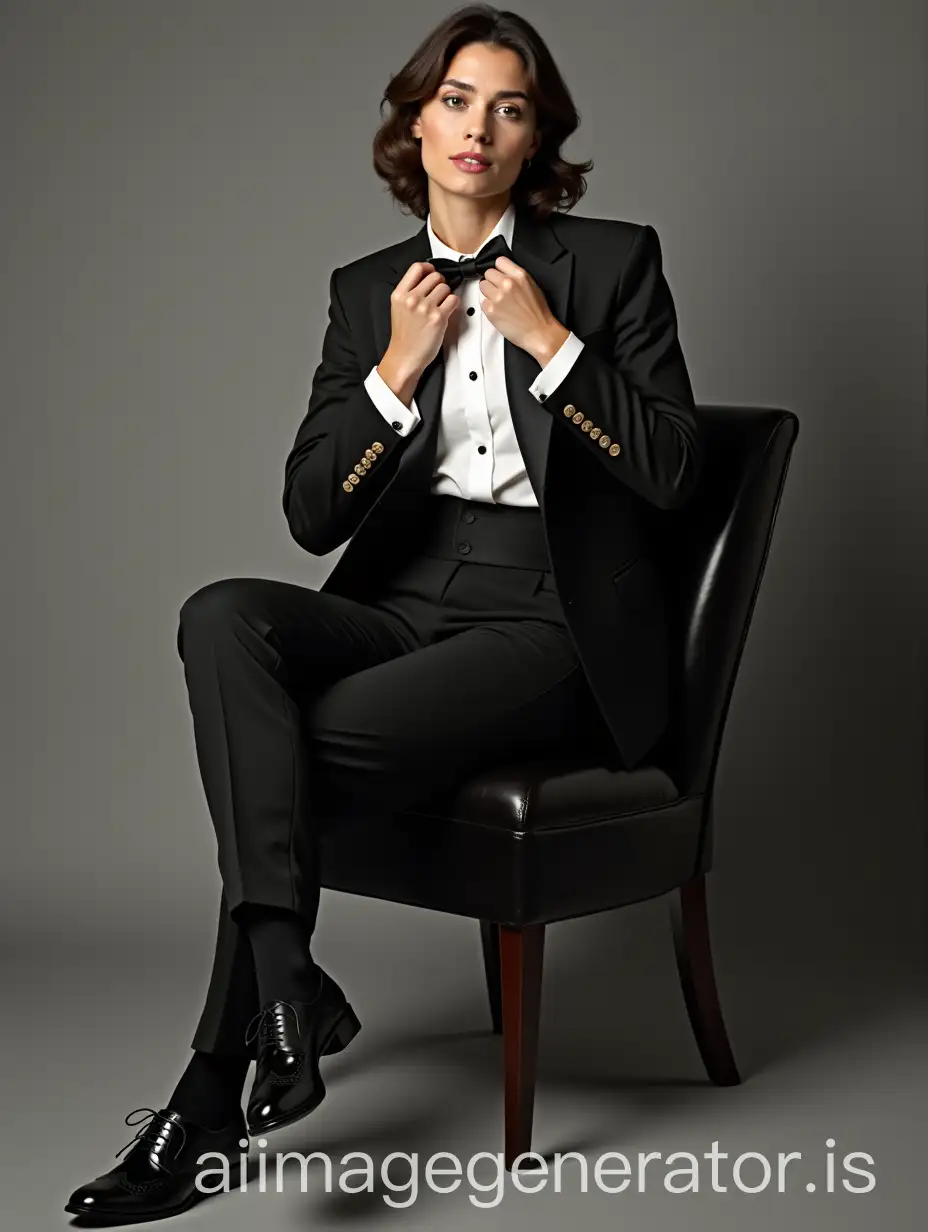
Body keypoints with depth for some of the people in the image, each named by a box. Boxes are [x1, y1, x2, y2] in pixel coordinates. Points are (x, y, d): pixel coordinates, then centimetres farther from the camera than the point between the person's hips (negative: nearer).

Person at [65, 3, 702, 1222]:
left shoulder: (613, 259, 3)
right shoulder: (368, 290, 13)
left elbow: (672, 471, -5)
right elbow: (312, 514, 6)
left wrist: (549, 342, -12)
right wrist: (397, 369, -6)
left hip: (554, 627, -4)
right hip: (403, 602, 4)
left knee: (313, 744, -27)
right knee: (222, 616, -28)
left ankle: (214, 1089, -17)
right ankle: (287, 990, -31)